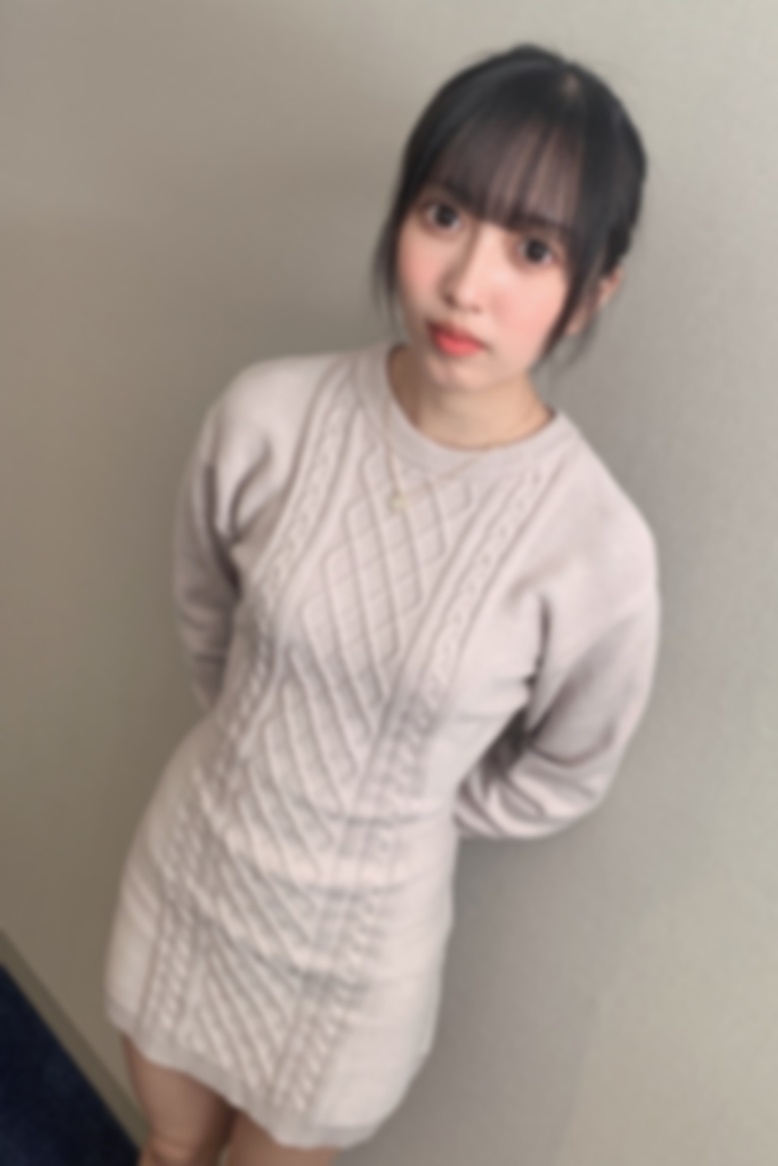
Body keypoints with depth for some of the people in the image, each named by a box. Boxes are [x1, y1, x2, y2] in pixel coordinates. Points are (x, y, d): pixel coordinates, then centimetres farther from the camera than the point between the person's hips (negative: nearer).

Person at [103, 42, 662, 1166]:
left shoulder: (597, 548, -27)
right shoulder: (267, 414, -20)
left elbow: (561, 778, -7)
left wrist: (393, 811, 1)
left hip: (356, 936, -2)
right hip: (188, 858, 2)